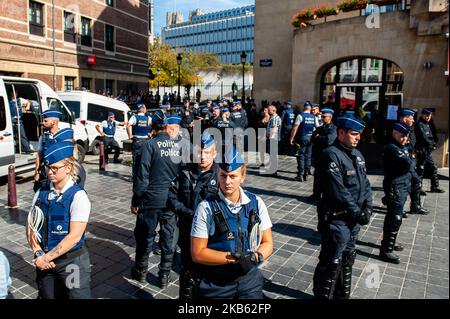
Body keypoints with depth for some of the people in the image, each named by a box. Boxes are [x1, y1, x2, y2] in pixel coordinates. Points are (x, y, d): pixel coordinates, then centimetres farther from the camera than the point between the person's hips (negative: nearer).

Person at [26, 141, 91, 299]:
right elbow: (30, 226, 2)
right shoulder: (41, 193, 0)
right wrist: (38, 253, -10)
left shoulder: (78, 196, -16)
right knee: (46, 295, 18)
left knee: (76, 295, 4)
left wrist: (47, 257, -14)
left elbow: (74, 236, -18)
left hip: (72, 261, -5)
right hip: (44, 259, 5)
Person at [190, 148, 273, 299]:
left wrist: (256, 256, -19)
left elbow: (268, 243, 2)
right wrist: (235, 257, -20)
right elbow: (197, 253, -12)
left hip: (250, 279, 2)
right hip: (215, 285, -2)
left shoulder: (256, 204, -5)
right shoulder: (206, 208, -13)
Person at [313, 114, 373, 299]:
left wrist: (367, 208, -2)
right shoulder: (331, 155, -17)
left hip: (354, 219, 9)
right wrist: (357, 212, -15)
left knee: (347, 259, 22)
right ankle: (323, 295, 18)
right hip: (336, 219, -9)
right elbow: (338, 191, -22)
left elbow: (365, 183, 11)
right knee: (332, 263, 1)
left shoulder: (357, 155, 11)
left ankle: (343, 295, 40)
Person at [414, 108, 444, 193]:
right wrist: (432, 144, -7)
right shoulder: (419, 125, -11)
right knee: (421, 169, -5)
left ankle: (434, 187, 21)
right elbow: (424, 138, -18)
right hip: (422, 151, -9)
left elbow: (434, 137, 18)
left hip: (428, 151, 9)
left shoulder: (428, 125, 17)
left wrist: (434, 143, -2)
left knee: (433, 168, 13)